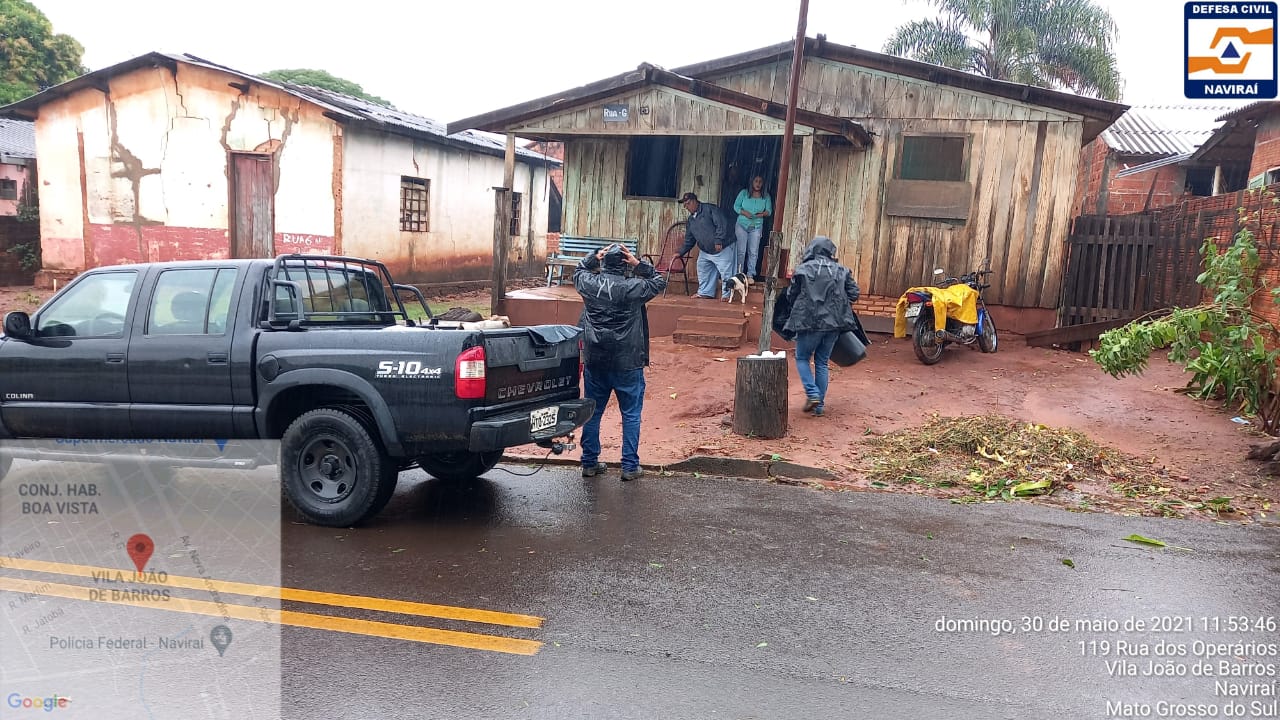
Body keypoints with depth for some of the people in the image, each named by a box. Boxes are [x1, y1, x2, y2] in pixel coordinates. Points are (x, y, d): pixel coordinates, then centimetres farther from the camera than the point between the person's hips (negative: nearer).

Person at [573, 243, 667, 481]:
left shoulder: (589, 284, -3)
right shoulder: (633, 288, -13)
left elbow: (578, 271, 21)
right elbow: (659, 283, 5)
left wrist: (594, 257, 9)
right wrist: (639, 265, -1)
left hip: (595, 361, 4)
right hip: (627, 362, -3)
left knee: (592, 412, 14)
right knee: (631, 414, 7)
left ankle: (589, 463, 21)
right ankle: (630, 466, 9)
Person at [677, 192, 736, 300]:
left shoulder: (709, 209, -12)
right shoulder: (691, 220, 12)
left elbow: (722, 224, -21)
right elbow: (689, 240, 18)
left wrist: (718, 240, -26)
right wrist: (681, 253, 11)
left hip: (723, 248, -8)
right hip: (704, 251, 8)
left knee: (726, 272, -6)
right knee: (703, 271, 13)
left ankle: (726, 295, 4)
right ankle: (705, 292, 25)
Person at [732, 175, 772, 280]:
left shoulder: (766, 196, 4)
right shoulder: (744, 193, 0)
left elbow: (769, 210, 2)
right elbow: (736, 206, -1)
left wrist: (763, 214, -20)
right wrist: (744, 213, -19)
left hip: (756, 227, 2)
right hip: (742, 225, -2)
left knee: (753, 252, 2)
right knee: (740, 251, -3)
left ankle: (751, 274, 8)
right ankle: (739, 273, 3)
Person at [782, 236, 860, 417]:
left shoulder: (803, 269, -4)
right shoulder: (841, 270, 5)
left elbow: (791, 296, 2)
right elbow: (854, 293, 6)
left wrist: (799, 310, 22)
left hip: (809, 322, -3)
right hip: (834, 324, 4)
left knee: (802, 358, 14)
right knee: (822, 363, 13)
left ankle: (812, 394, -4)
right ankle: (820, 404, 14)